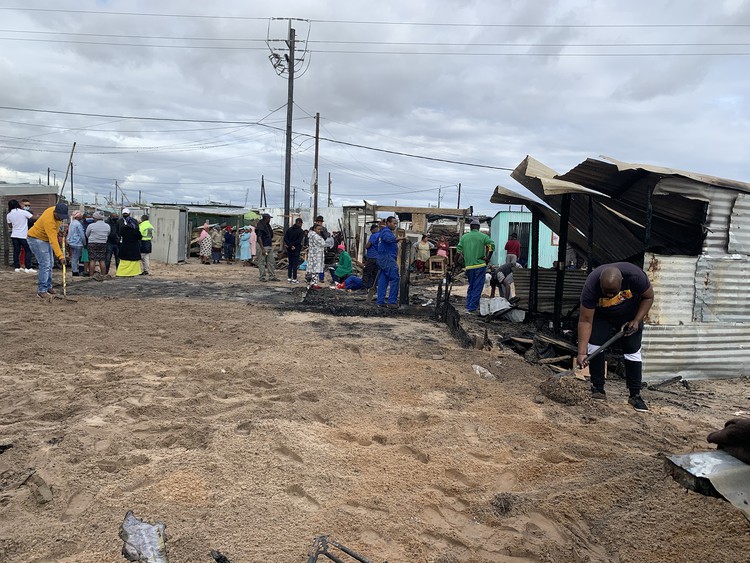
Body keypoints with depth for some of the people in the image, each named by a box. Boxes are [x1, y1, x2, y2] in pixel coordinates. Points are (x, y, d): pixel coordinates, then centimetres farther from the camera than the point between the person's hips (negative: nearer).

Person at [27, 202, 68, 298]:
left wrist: (58, 231, 5)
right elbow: (53, 241, -40)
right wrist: (60, 255, -44)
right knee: (45, 264, -15)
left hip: (46, 239, 9)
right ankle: (42, 290, -11)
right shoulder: (49, 221, -35)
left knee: (50, 264, 12)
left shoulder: (56, 211, -10)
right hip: (36, 239, -9)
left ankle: (48, 286, 22)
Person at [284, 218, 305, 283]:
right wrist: (292, 245, -10)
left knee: (290, 264, 13)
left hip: (289, 250, 5)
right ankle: (294, 279, 0)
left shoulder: (289, 229, 6)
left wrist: (289, 245, -11)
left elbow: (285, 238, -4)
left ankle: (289, 278, 13)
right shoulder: (301, 231, -8)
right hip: (296, 250, -5)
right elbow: (299, 241, -17)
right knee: (295, 264, 0)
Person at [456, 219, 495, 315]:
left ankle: (468, 306, 18)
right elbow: (491, 244, -14)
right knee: (477, 288, 0)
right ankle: (471, 309, -4)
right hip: (480, 265, -3)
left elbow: (458, 250, 4)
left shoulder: (464, 237, 8)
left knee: (471, 286, 19)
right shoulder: (483, 236, 0)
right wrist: (488, 258, -6)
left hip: (468, 266, 3)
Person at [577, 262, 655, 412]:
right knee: (594, 346, -13)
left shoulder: (634, 275, -36)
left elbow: (648, 297, -14)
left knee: (633, 352, -2)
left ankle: (635, 395, 9)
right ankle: (598, 390, -1)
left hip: (630, 315, 0)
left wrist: (636, 321, -23)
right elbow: (585, 321, -32)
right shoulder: (591, 286, -37)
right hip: (601, 315, 0)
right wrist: (581, 352, -36)